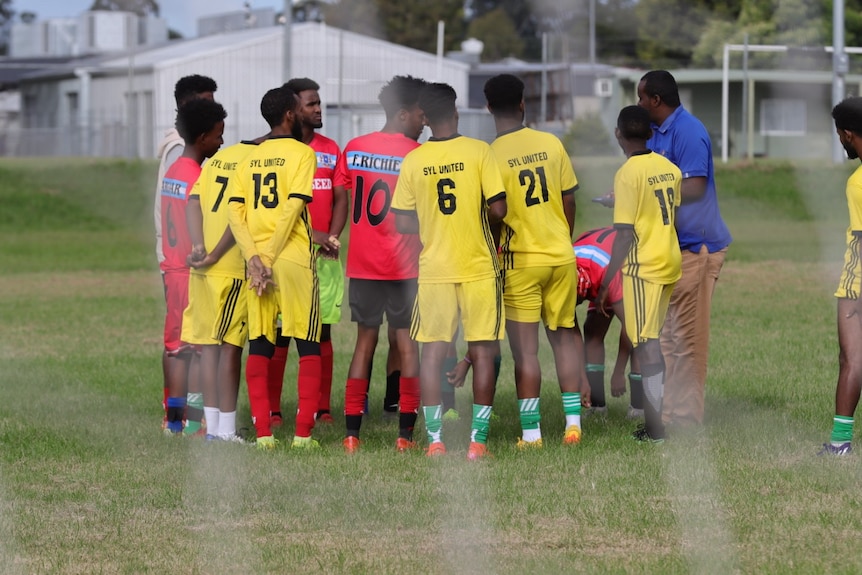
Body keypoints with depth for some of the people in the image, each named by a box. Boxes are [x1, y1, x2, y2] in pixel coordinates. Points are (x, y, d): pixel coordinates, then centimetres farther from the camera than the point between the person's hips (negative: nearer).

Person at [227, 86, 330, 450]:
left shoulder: (250, 158, 12)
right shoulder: (302, 153, -2)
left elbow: (235, 212, 3)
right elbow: (293, 208, -12)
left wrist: (254, 258, -5)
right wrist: (269, 258, -11)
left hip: (256, 259, 4)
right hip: (294, 258, -4)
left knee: (259, 347, 6)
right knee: (308, 346, 2)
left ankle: (263, 433, 1)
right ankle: (303, 433, -4)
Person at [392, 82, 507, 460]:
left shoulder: (412, 161, -1)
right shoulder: (478, 152, -7)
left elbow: (402, 223, 1)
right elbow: (498, 209, -11)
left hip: (434, 269, 2)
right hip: (479, 268, -2)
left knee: (432, 352, 8)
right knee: (482, 351, 5)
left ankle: (435, 439, 3)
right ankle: (478, 439, 2)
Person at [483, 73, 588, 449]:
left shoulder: (491, 156, -12)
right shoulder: (552, 144, 0)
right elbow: (569, 201, 6)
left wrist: (494, 255, 5)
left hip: (520, 262, -4)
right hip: (561, 257, 4)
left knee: (525, 349, 1)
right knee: (564, 336, 16)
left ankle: (531, 432, 2)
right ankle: (573, 422, 13)